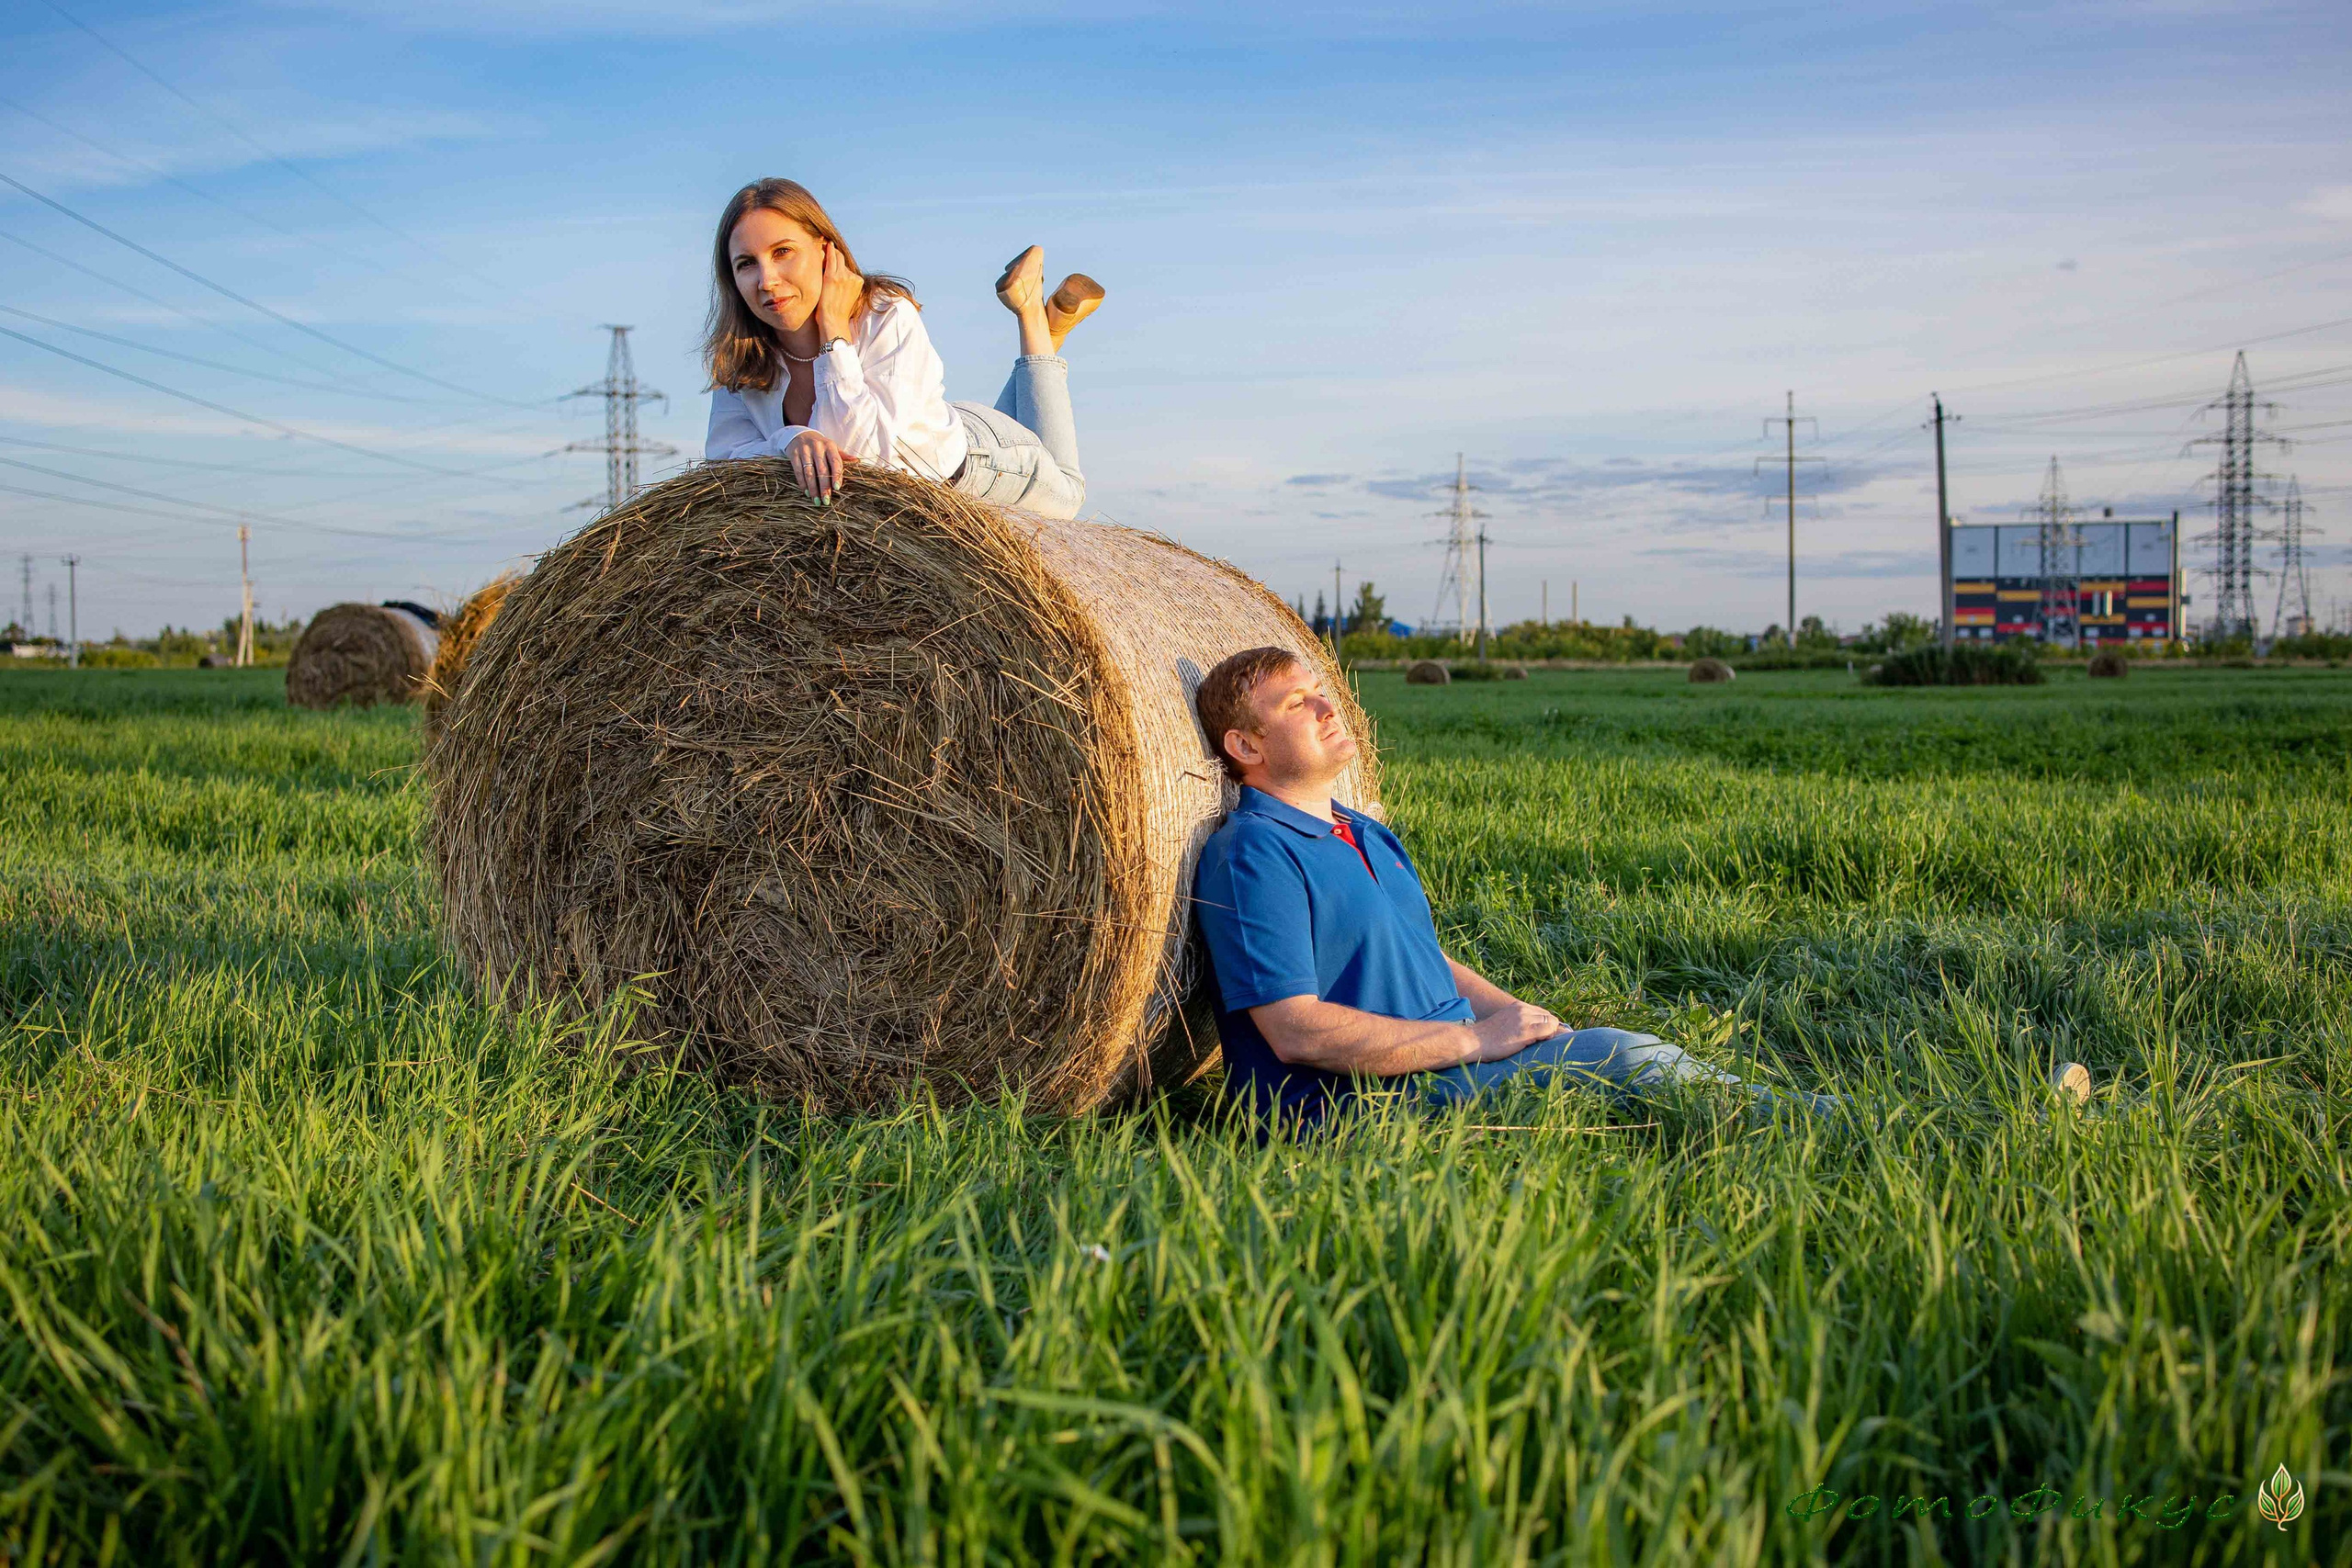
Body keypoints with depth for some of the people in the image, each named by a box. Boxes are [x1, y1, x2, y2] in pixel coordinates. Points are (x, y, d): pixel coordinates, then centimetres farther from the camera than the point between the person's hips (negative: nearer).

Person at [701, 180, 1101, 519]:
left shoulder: (889, 318, -40)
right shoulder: (737, 354, -26)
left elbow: (864, 445, -49)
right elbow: (723, 450, -30)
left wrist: (834, 328, -48)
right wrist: (790, 439, -50)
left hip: (976, 459, -4)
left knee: (1063, 494, 30)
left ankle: (1038, 319, 38)